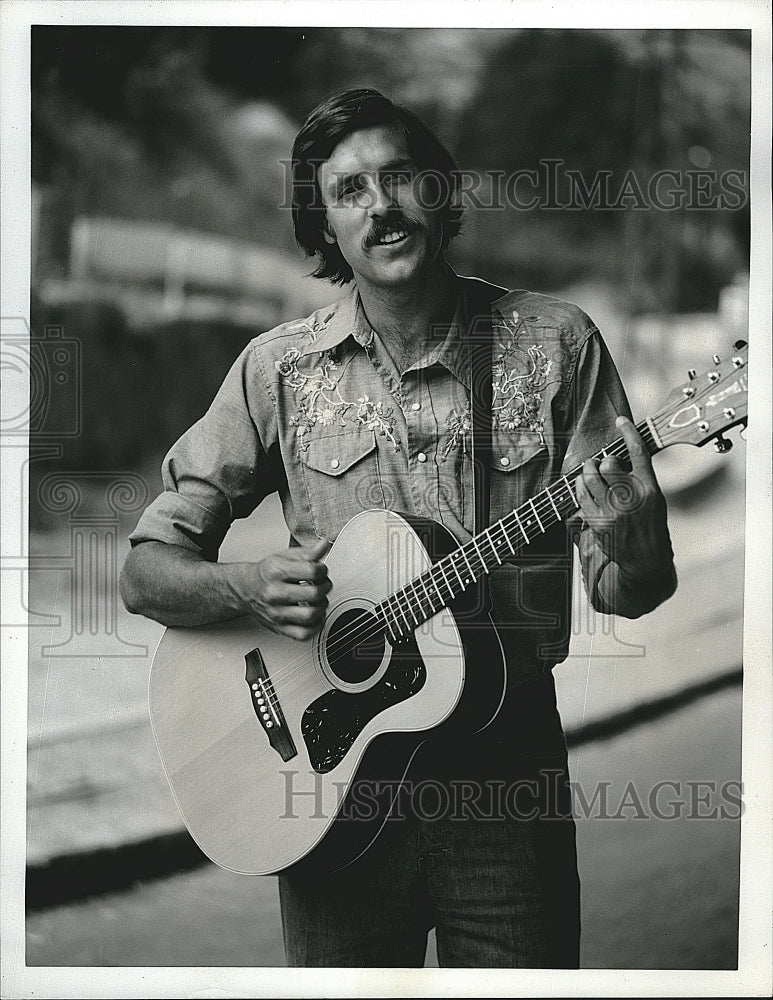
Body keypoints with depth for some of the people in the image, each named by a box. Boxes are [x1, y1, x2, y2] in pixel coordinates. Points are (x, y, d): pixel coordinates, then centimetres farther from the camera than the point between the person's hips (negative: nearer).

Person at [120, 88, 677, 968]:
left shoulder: (553, 343, -3)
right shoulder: (280, 368, -1)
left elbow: (627, 593, -2)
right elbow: (146, 572, 1)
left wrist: (632, 557, -24)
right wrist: (248, 586, -19)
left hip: (506, 764, 0)